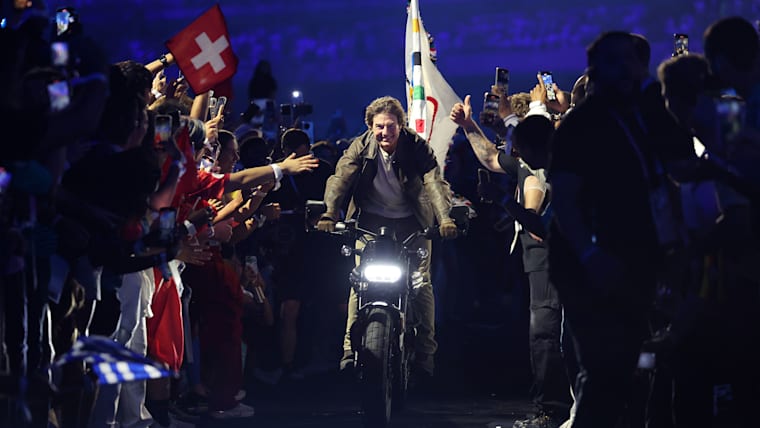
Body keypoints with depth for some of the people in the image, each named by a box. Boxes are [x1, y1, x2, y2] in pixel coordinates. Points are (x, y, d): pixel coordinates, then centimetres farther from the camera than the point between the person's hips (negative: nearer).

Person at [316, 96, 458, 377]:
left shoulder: (417, 146, -14)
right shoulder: (360, 147, -10)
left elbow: (435, 181, -25)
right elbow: (340, 178, -18)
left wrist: (445, 218, -42)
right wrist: (329, 214, -35)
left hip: (411, 221, -1)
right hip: (372, 220, 1)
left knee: (421, 282, -7)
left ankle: (425, 352, 2)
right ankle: (351, 348, -7)